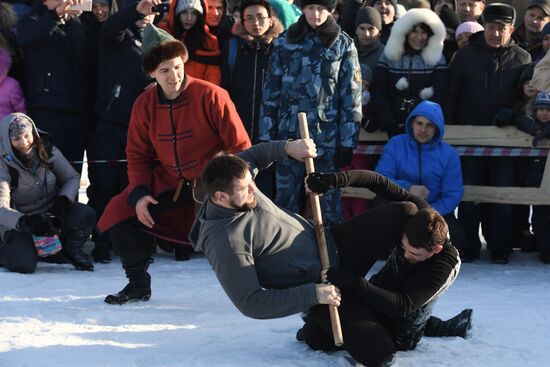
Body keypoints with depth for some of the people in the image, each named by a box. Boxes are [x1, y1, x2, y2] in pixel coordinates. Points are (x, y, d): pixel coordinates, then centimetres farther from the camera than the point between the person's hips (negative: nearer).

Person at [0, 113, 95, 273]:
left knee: (85, 214, -25)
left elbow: (72, 177, 4)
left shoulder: (48, 151, -8)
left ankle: (71, 249, 6)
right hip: (18, 222, -3)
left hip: (52, 215, 3)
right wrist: (25, 222, -47)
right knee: (24, 264, -30)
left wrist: (63, 199, -18)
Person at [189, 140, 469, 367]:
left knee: (406, 211, -2)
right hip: (320, 284, -7)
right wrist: (312, 295, -30)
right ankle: (322, 326, 13)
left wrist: (287, 147, -6)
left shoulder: (235, 178, -9)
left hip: (334, 242, 7)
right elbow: (250, 303, -31)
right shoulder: (224, 244, -31)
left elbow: (254, 156, 14)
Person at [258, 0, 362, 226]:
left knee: (328, 197, 1)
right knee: (286, 197, 6)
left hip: (326, 135, -1)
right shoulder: (284, 42, 5)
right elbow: (271, 91, 7)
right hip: (289, 133, 2)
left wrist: (347, 141, -6)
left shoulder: (343, 44, 2)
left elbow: (351, 96, 0)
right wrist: (265, 135, 2)